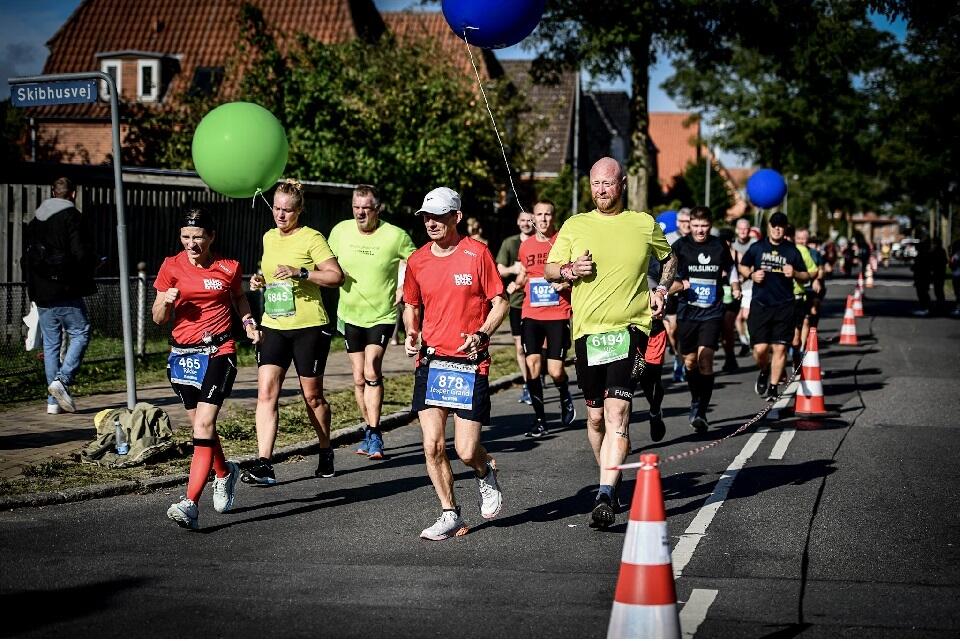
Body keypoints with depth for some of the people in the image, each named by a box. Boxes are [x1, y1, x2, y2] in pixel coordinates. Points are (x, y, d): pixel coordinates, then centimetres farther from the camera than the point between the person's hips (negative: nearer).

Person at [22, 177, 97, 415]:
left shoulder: (34, 222, 13)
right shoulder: (72, 218, -8)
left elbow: (25, 259, 15)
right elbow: (82, 255, -16)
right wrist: (93, 264, 5)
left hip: (41, 294, 6)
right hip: (66, 292, -6)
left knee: (50, 343, 9)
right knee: (80, 333, 4)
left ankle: (54, 400, 9)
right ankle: (62, 380, -15)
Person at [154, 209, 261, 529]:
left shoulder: (228, 268, 0)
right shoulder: (172, 267, 2)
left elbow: (239, 298, 22)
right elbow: (158, 319, 6)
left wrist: (248, 322, 5)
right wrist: (165, 302, -15)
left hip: (218, 352, -3)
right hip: (182, 355, 4)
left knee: (204, 425, -17)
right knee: (200, 425, 15)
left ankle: (190, 504, -22)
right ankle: (224, 473, 45)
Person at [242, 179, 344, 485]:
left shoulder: (311, 238, -8)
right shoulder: (268, 238, 12)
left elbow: (337, 276, -15)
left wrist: (300, 272, -25)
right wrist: (260, 280, 7)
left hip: (309, 326, -5)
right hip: (273, 326, 5)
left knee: (312, 395, 8)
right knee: (266, 393, -10)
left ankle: (326, 453, 30)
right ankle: (263, 466, -15)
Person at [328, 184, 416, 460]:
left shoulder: (396, 236, -12)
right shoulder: (341, 231, -2)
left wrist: (403, 291, -8)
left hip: (382, 316, -4)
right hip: (350, 315, 4)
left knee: (372, 371, -19)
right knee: (360, 379, 9)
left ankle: (374, 435, -15)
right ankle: (370, 432, 24)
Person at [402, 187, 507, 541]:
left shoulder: (477, 253, -5)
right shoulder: (417, 261, 6)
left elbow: (501, 302, 0)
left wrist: (482, 333, -16)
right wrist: (411, 333, 2)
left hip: (469, 362, -3)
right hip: (430, 361, 4)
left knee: (466, 451, -7)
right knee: (432, 446, -4)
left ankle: (486, 472, 30)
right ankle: (450, 515, 12)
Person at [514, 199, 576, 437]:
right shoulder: (526, 245, 9)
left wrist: (567, 283, -16)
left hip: (558, 314, -3)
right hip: (531, 314, 3)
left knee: (555, 370, -5)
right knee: (532, 366, -5)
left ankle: (565, 398, 29)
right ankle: (540, 419, 7)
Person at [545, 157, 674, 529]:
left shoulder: (645, 225, 7)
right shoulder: (575, 226, 9)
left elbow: (670, 260, 23)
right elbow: (548, 270, 12)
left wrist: (661, 289, 5)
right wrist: (569, 270, -9)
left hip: (630, 328, -3)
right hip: (587, 330, 3)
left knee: (617, 411, -17)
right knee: (595, 415, 10)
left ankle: (606, 497, -23)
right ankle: (610, 479, 33)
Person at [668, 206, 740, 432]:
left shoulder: (720, 247, 5)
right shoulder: (680, 247, -1)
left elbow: (730, 270, 22)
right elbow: (667, 282, -1)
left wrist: (735, 287, 4)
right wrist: (680, 285, -21)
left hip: (712, 313, -1)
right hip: (687, 312, 1)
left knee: (705, 358, -15)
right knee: (690, 361, 9)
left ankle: (701, 413, -15)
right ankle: (695, 402, 33)